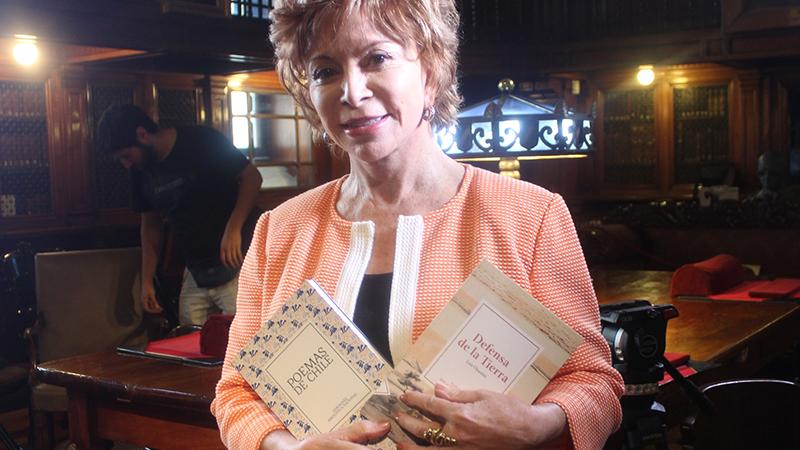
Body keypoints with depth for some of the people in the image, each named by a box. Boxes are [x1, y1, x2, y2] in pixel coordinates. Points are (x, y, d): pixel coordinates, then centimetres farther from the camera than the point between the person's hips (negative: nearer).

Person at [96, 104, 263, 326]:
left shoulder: (201, 141, -10)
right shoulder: (141, 171, 8)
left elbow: (252, 177, -8)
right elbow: (150, 225, 17)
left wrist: (233, 228, -20)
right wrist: (147, 281, 13)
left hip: (236, 264, -6)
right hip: (195, 272, 6)